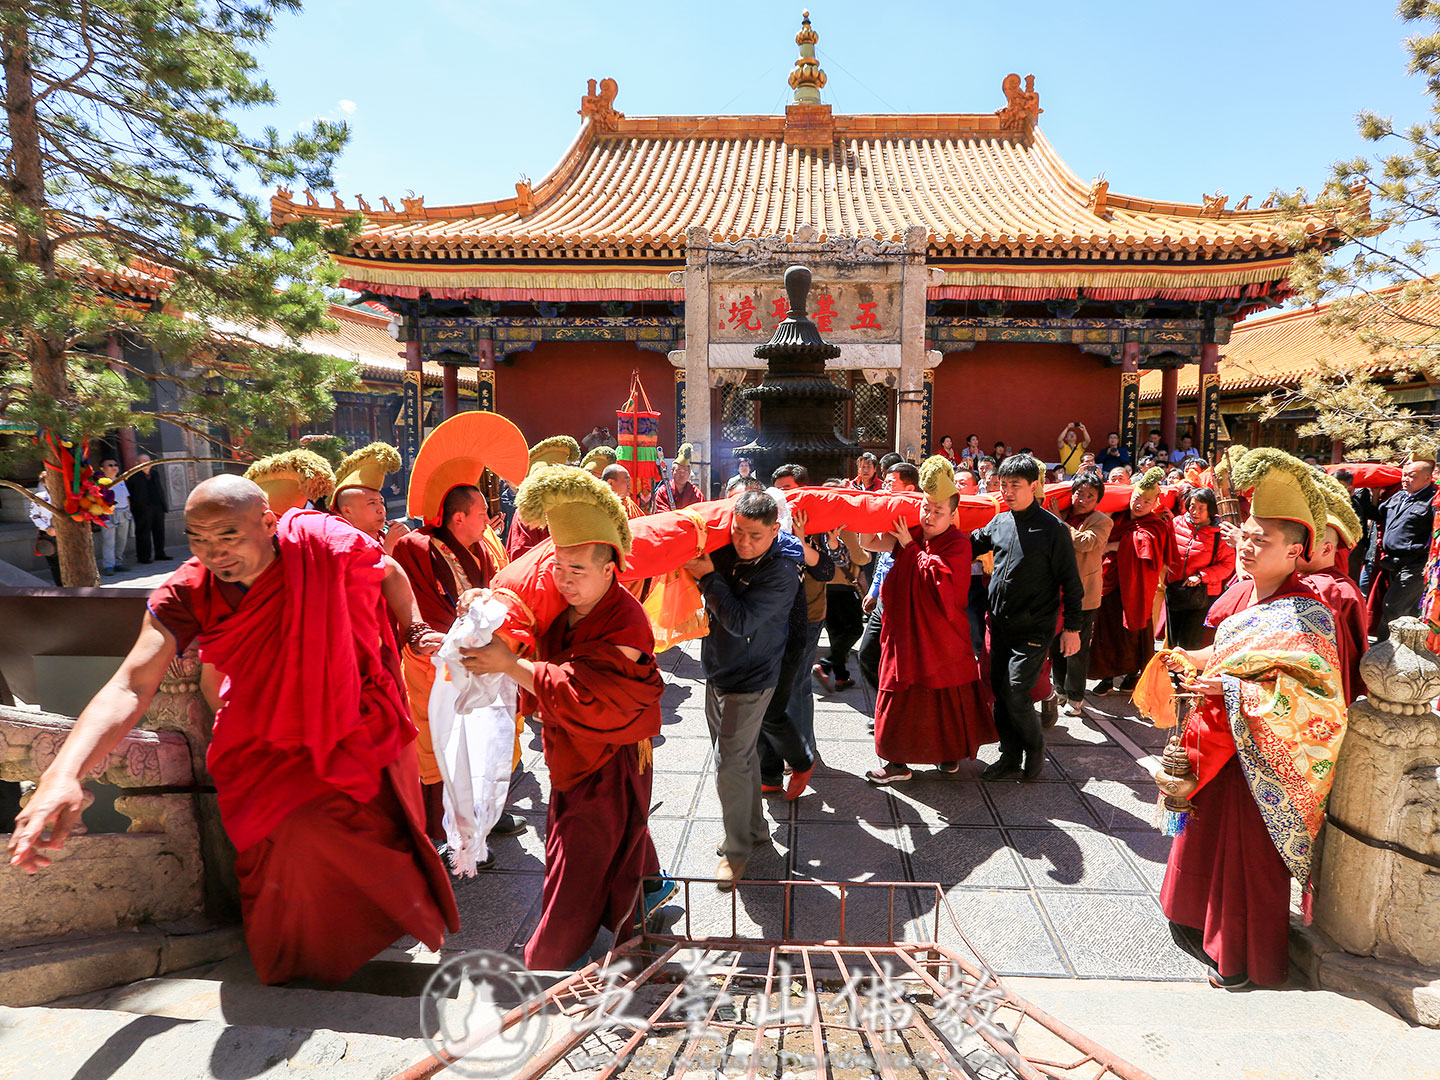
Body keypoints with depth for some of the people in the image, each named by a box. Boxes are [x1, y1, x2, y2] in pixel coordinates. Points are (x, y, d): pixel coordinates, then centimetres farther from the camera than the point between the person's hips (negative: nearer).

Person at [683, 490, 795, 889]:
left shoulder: (780, 572, -22)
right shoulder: (727, 553, -3)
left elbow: (741, 621, -30)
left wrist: (709, 576, -24)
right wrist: (705, 569, -7)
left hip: (749, 681, -7)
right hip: (718, 673, 7)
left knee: (730, 763, -2)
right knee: (742, 756, 20)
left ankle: (737, 847, 17)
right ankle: (754, 829, 38)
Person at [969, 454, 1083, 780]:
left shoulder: (1053, 528, -9)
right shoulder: (999, 522, 7)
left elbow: (1070, 581, -6)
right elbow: (971, 544, 24)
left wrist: (1072, 627, -6)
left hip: (1034, 628, -6)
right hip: (1000, 624, 6)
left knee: (1015, 692, -10)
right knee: (999, 690, 9)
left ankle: (1035, 749, 16)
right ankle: (1010, 759, 23)